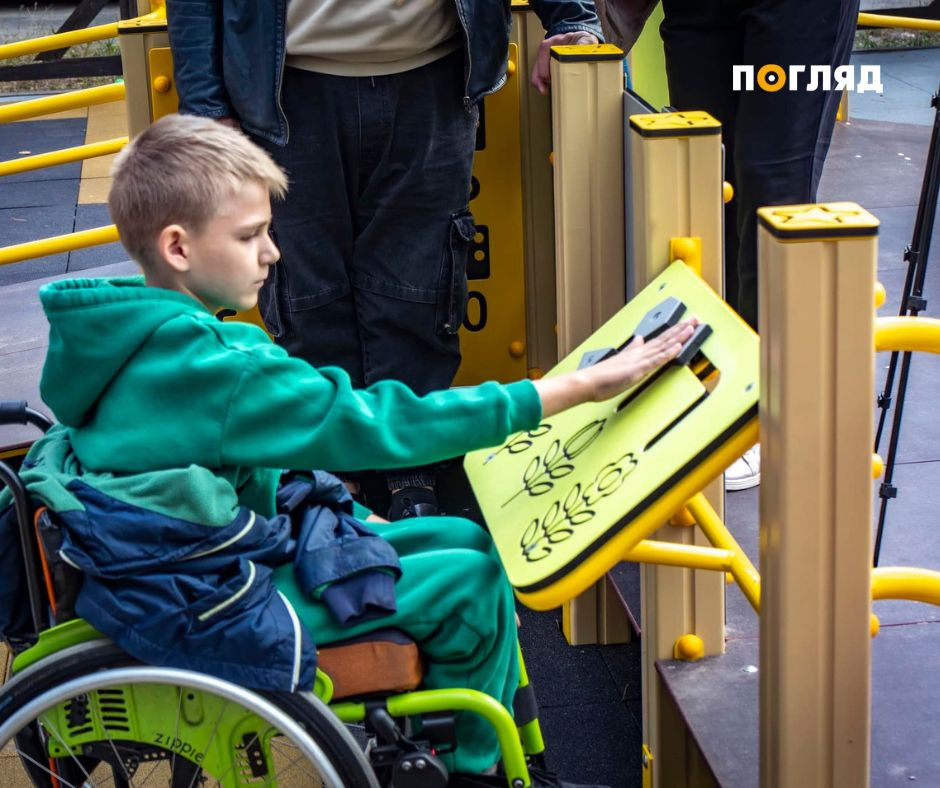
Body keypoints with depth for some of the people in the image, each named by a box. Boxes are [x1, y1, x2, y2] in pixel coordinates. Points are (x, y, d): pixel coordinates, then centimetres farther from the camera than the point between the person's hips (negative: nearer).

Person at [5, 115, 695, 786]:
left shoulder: (140, 337, 2)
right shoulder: (209, 365, -29)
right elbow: (379, 424, -29)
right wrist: (578, 387, -27)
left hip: (224, 549, 10)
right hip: (208, 613, -10)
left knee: (466, 538, 11)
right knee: (473, 582, -6)